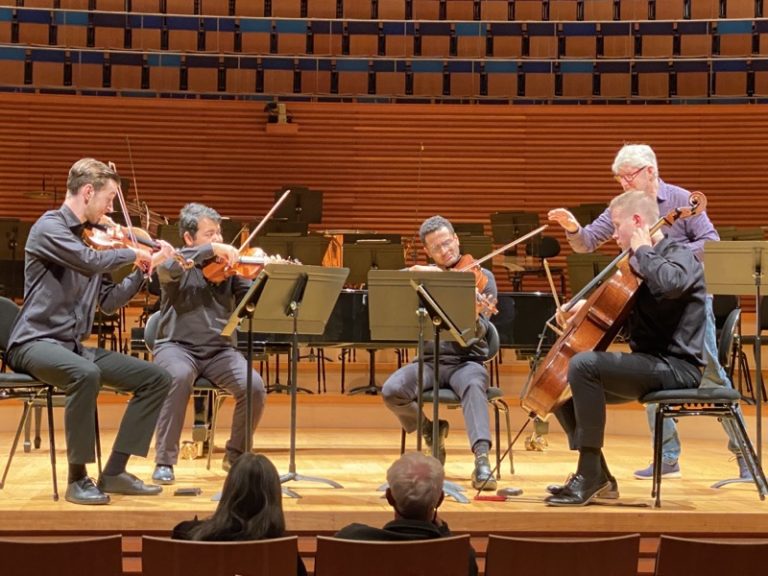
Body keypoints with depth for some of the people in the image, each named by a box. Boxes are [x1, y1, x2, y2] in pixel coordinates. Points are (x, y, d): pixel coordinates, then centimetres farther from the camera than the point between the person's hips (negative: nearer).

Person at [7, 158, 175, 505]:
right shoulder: (49, 227, -10)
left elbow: (109, 302, 15)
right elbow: (89, 262, -28)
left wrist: (145, 268, 7)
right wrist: (133, 253, -11)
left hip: (74, 345, 8)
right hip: (37, 342, -8)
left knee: (156, 378, -2)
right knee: (86, 374, -39)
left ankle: (114, 472, -2)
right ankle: (77, 478, -26)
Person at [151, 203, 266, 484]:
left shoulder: (229, 265, 10)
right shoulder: (177, 262, 3)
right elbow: (167, 267, -23)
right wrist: (211, 250, -28)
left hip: (220, 349, 3)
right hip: (177, 346, -3)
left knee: (254, 386, -23)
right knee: (179, 376, -37)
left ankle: (236, 454, 4)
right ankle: (164, 461, -24)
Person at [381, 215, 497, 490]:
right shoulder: (423, 277, 12)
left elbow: (480, 332, -8)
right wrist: (414, 272, -16)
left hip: (466, 361, -3)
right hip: (430, 361, 3)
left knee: (472, 385, -39)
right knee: (391, 391, -26)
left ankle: (482, 460, -49)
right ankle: (430, 431, 3)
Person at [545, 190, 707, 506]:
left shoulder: (679, 254, -9)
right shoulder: (644, 262, 17)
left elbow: (669, 283, -35)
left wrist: (642, 249, -18)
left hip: (675, 366, -10)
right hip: (649, 363, 10)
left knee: (583, 364, -29)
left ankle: (590, 473, -25)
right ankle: (598, 476, 9)